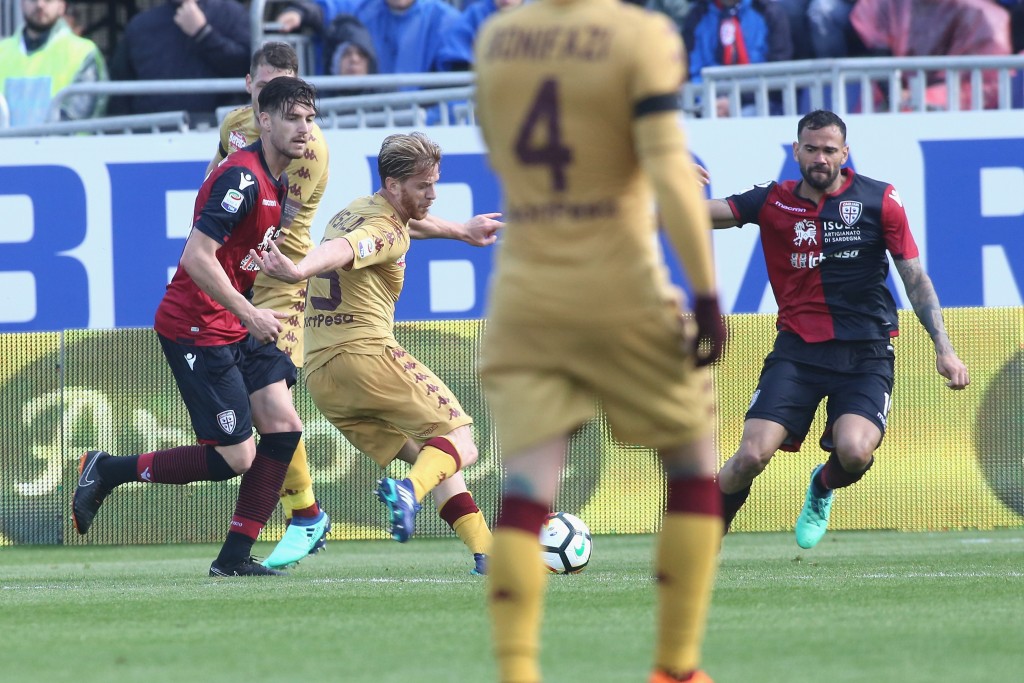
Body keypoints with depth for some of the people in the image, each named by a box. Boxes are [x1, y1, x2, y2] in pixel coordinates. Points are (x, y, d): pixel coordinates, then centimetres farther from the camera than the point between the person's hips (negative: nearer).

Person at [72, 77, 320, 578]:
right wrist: (249, 314, -24)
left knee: (284, 430, 0)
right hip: (194, 329, -10)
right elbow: (197, 257, -26)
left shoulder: (277, 182, 11)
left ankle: (235, 556, 6)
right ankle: (106, 472, 5)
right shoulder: (242, 178, -20)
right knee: (236, 458, -8)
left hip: (235, 327, 10)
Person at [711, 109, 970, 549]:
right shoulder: (773, 201, 5)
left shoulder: (879, 200, 1)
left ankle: (822, 488, 13)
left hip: (866, 353, -1)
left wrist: (943, 348, -4)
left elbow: (916, 279, 4)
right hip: (797, 349, 1)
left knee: (855, 451, -25)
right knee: (752, 455, -16)